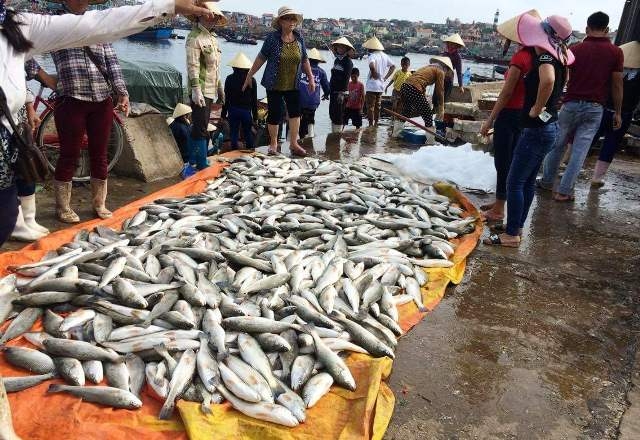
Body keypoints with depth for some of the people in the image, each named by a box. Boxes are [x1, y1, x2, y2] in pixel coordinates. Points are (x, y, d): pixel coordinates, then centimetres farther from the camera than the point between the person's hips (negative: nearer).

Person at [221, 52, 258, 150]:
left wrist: (223, 114, 7)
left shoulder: (229, 79, -3)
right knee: (248, 134, 11)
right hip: (246, 111, 0)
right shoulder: (251, 80, -2)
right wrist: (255, 117, 7)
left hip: (233, 111, 0)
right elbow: (254, 100, 1)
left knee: (234, 134, 6)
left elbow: (226, 98, -1)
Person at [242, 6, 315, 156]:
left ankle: (293, 144, 6)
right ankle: (273, 144, 17)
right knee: (275, 114, 1)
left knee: (295, 111, -2)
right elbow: (261, 58, -3)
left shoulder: (299, 38, 2)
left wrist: (311, 79, 10)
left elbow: (304, 60, 11)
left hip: (293, 85, 3)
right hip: (274, 85, -3)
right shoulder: (272, 38, -8)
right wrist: (249, 76, -2)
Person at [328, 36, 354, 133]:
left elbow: (346, 78, -14)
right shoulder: (336, 60, 15)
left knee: (338, 114, -6)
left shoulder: (348, 62, -7)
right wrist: (329, 88, 17)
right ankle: (333, 132, 17)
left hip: (341, 92, -7)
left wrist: (342, 93, -19)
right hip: (333, 90, 8)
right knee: (332, 113, 9)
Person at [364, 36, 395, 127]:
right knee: (377, 107, 15)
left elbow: (372, 66, -36)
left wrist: (374, 74, -18)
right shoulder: (384, 56, 9)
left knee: (370, 106, 0)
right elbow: (393, 66, 15)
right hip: (381, 86, 8)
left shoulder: (372, 56, -15)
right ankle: (376, 124, 21)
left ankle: (371, 125, 1)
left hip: (372, 86, -8)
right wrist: (385, 77, 11)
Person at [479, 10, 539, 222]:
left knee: (502, 162, 0)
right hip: (523, 114, 9)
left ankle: (498, 210, 8)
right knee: (509, 160, 17)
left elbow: (506, 93, -17)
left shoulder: (520, 57, -18)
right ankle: (499, 202, 29)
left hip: (510, 114, -9)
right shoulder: (535, 56, 6)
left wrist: (489, 121, -12)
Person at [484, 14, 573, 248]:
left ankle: (511, 235, 3)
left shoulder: (545, 57, -19)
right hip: (549, 126, 10)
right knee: (528, 180, 17)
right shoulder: (558, 58, 9)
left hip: (537, 129, -10)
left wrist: (537, 108, -28)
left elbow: (547, 80, -43)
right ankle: (517, 226, 29)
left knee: (515, 183, -3)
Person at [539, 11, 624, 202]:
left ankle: (547, 182, 26)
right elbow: (617, 85, -1)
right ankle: (564, 191, 2)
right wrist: (618, 112, 6)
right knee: (579, 151, 2)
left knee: (557, 145, 15)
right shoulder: (616, 52, -1)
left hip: (571, 104, 1)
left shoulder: (575, 49, 2)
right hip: (595, 108, -1)